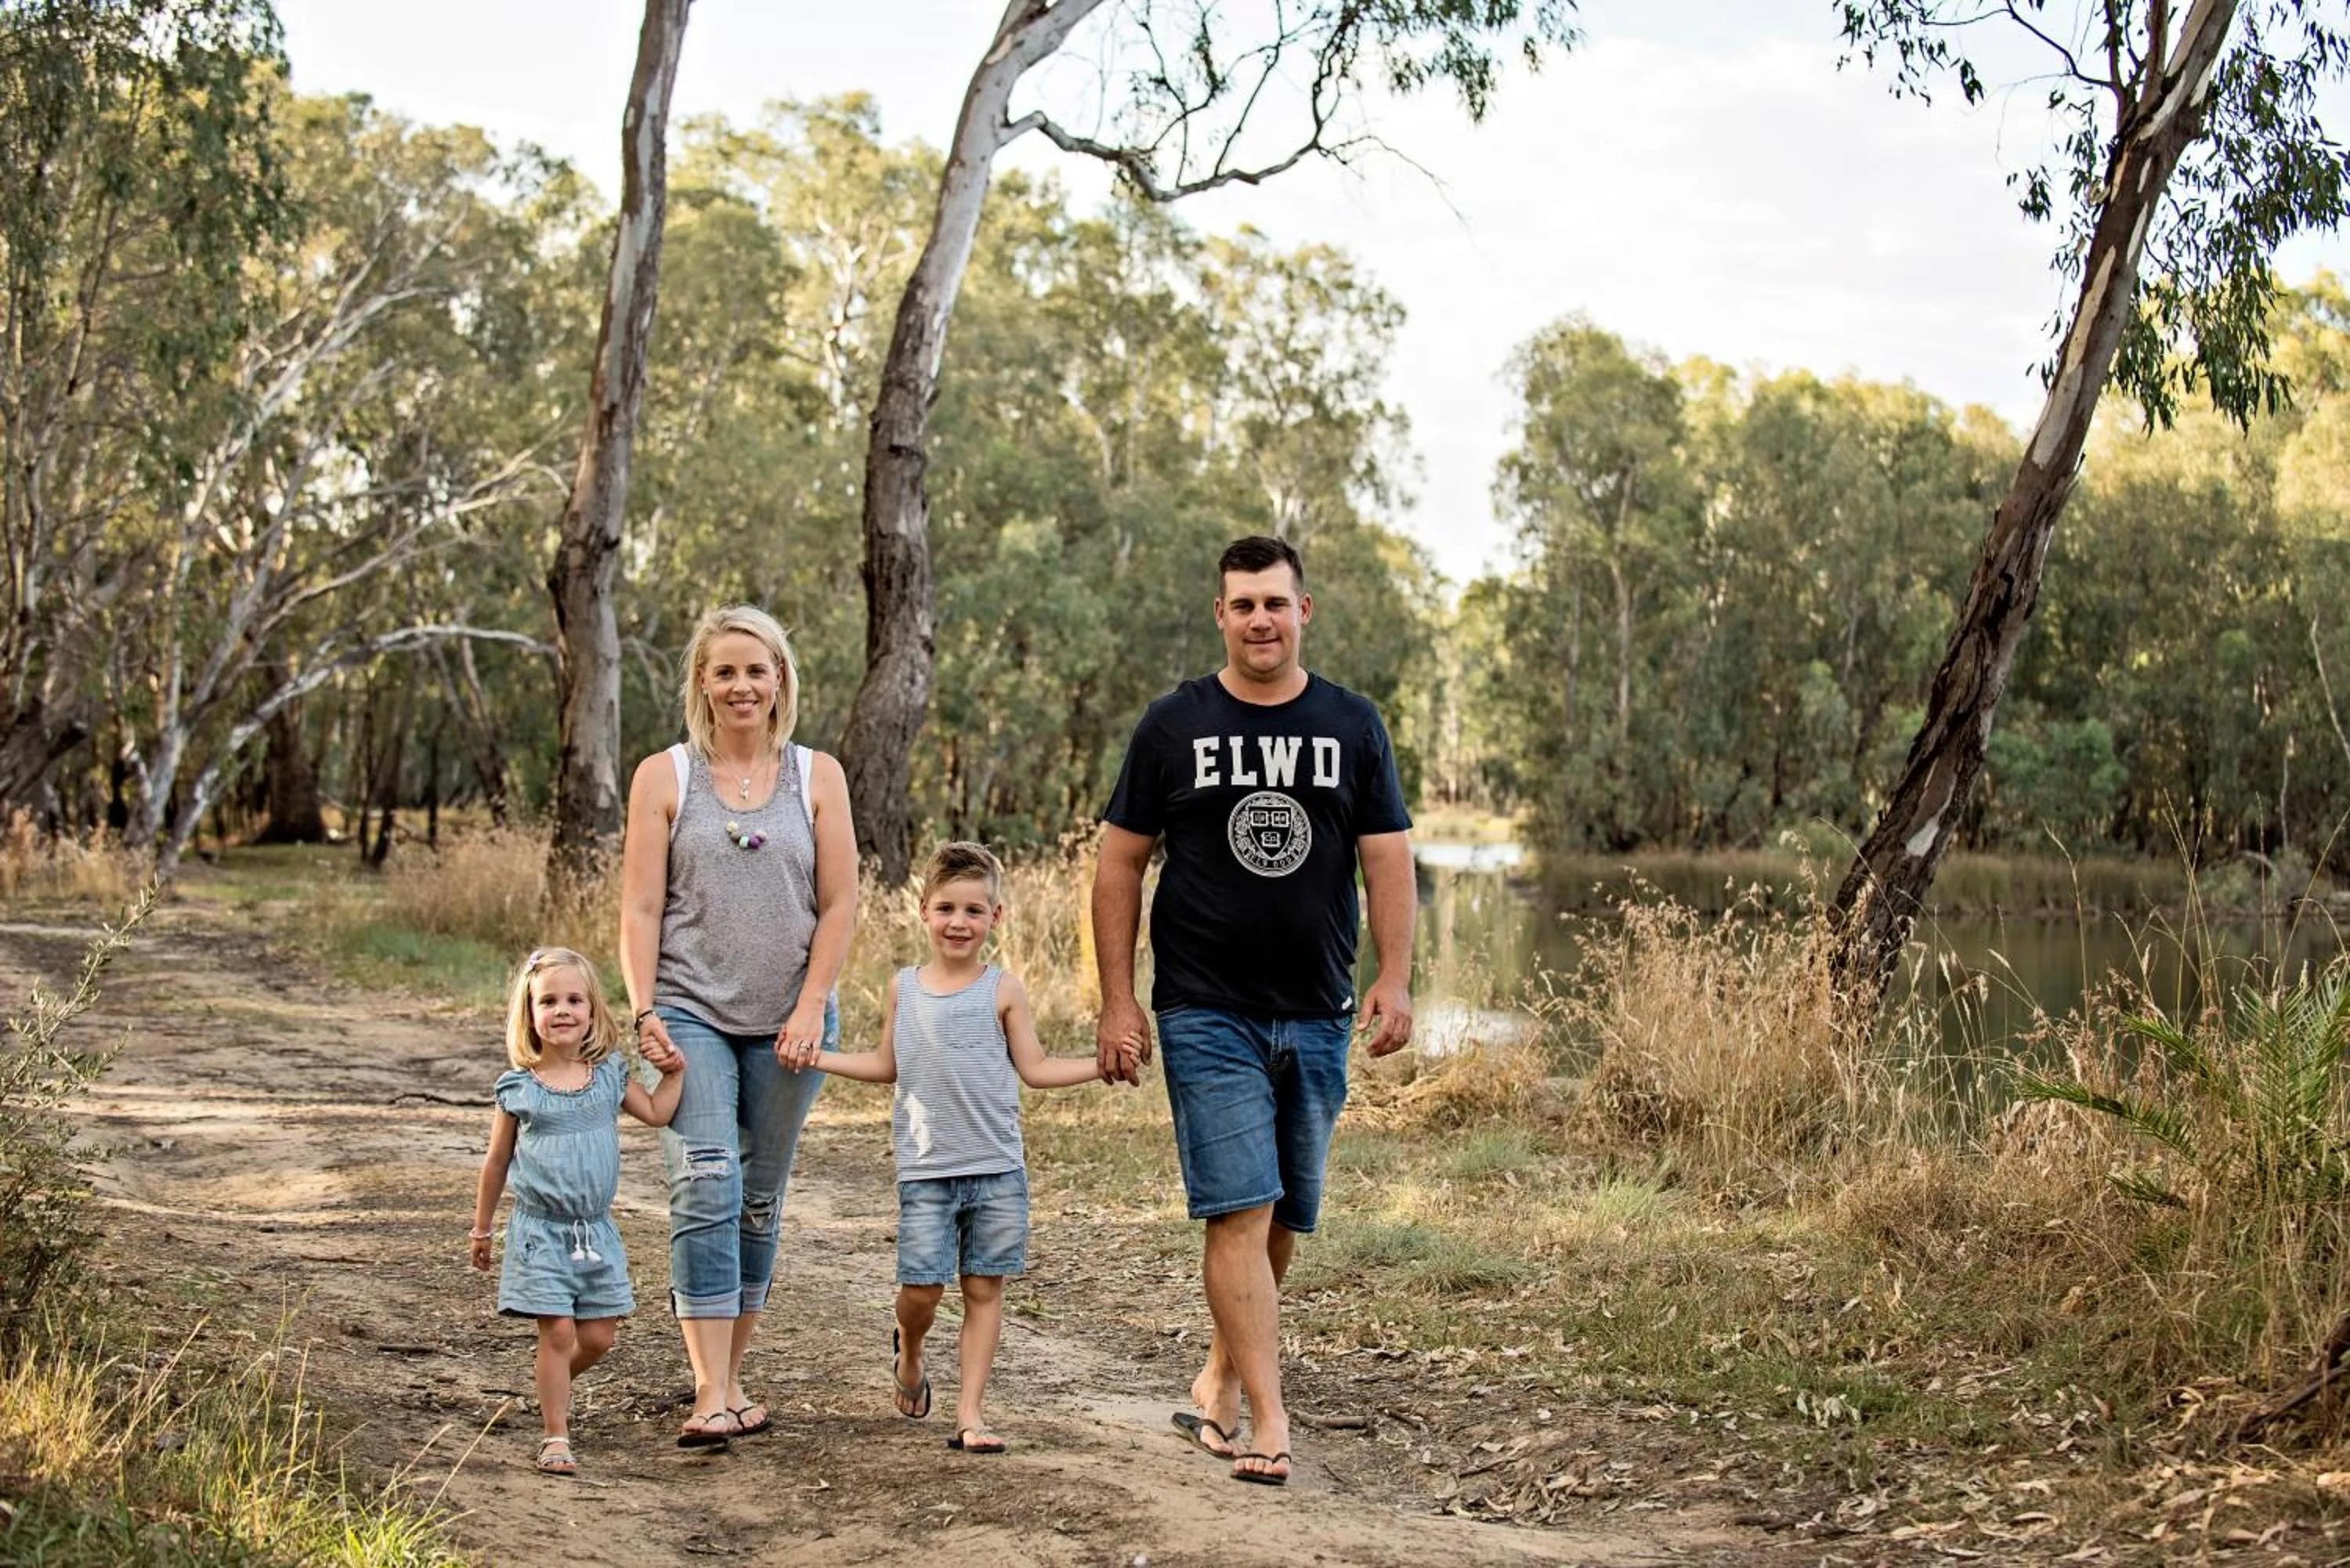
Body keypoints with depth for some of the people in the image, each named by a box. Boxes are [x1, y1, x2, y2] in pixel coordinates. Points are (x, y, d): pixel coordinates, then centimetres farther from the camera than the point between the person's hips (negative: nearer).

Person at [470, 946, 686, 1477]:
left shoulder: (609, 1074, 3)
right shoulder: (519, 1088, -4)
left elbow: (656, 1113, 11)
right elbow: (497, 1162, 6)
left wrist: (673, 1071, -1)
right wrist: (481, 1229, 12)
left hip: (596, 1231, 4)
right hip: (541, 1230, -3)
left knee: (597, 1337, 6)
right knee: (558, 1331, -8)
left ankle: (548, 1385, 35)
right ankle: (555, 1438, 3)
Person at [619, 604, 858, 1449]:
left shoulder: (817, 776, 6)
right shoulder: (664, 777, 3)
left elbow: (839, 904, 3)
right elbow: (641, 909, -1)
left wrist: (811, 1007, -6)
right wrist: (643, 1012, -10)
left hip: (788, 1020, 2)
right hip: (690, 1011, -2)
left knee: (759, 1201, 10)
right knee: (705, 1190, -15)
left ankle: (731, 1374, 22)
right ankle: (710, 1396, -16)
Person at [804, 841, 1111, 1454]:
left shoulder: (1002, 990, 1)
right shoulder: (904, 988, 7)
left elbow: (1034, 1068, 4)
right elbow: (886, 1066, 17)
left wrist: (1101, 1064, -6)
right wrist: (816, 1058, 10)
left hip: (997, 1169, 0)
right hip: (926, 1169, 1)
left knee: (984, 1287, 2)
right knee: (921, 1287, -4)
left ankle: (970, 1412, 10)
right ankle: (908, 1350, 30)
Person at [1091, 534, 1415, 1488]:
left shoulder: (1351, 727, 8)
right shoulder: (1174, 726, 2)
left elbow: (1388, 861, 7)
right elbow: (1120, 865, 3)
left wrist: (1395, 979, -6)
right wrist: (1117, 1001, -2)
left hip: (1315, 1016, 3)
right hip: (1207, 1015, -3)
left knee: (1281, 1221, 10)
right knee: (1240, 1211, -12)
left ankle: (1220, 1381, 28)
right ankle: (1267, 1421, -11)